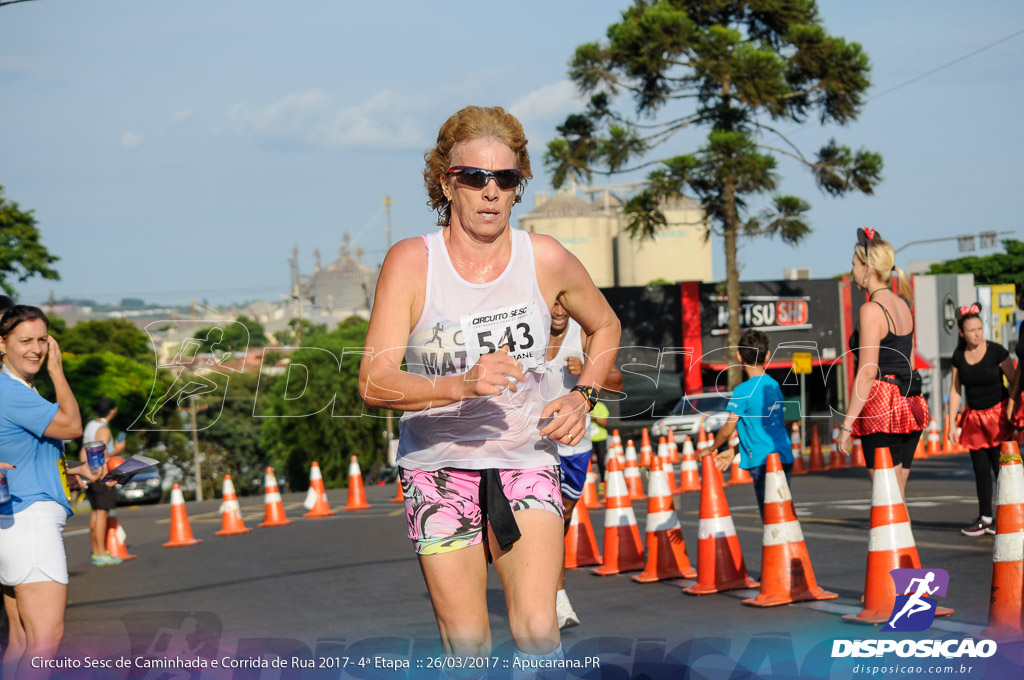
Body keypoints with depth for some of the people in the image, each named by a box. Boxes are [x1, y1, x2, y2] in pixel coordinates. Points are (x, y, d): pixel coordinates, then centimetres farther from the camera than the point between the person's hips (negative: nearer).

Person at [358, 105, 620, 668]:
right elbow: (374, 383, -18)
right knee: (467, 648, 1)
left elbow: (604, 326, 18)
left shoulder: (546, 259, -3)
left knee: (537, 632, -18)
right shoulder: (410, 262, -9)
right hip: (439, 467, 0)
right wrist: (462, 385, -33)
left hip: (526, 461, 1)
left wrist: (583, 396, 1)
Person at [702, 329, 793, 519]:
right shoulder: (775, 385, 11)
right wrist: (733, 452, 24)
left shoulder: (744, 390, -11)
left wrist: (711, 449, 11)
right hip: (785, 459, 7)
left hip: (763, 462, -7)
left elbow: (728, 429, -7)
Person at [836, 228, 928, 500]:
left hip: (881, 408, -8)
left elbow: (868, 372, -17)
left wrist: (847, 424, -15)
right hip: (909, 406, 8)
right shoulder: (903, 305, 13)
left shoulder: (872, 310, -12)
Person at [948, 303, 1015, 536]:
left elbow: (1015, 381, -5)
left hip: (998, 414, -4)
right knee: (981, 469, 7)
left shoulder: (996, 352, -10)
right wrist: (952, 423, 5)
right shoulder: (959, 357, 1)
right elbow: (955, 391, 7)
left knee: (1000, 467, -6)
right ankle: (985, 518, 16)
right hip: (974, 417, 4)